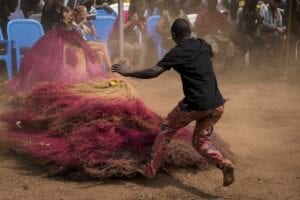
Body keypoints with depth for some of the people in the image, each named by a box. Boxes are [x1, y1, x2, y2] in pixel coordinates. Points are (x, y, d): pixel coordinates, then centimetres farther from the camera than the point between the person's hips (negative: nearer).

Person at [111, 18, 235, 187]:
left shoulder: (177, 52, -7)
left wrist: (127, 72, -8)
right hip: (217, 105, 5)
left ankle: (151, 170, 22)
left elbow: (153, 72, -16)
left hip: (195, 105, -5)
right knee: (201, 141, 19)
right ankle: (224, 164, -7)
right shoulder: (203, 45, 11)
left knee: (166, 130, 17)